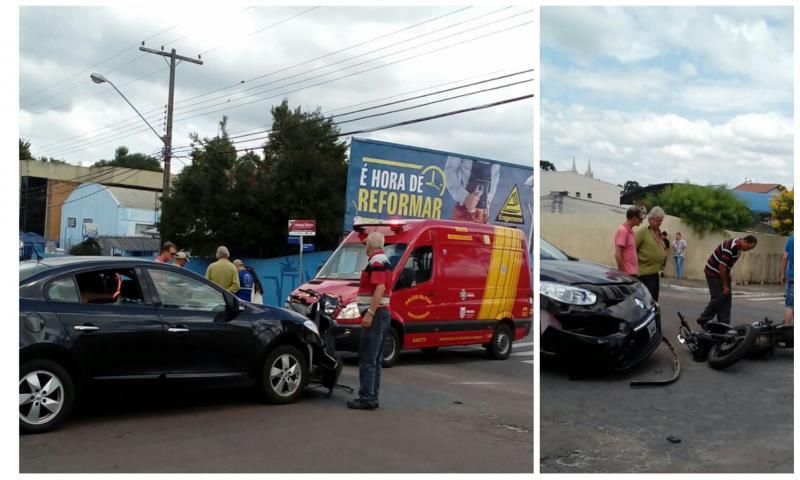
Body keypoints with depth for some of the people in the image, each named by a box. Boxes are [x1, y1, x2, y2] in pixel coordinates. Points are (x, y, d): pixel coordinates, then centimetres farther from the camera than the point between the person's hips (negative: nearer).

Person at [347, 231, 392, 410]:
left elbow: (380, 289, -23)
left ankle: (366, 398, -9)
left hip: (375, 315, -11)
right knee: (374, 360, 13)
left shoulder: (376, 261, -13)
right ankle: (372, 397, 17)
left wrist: (369, 313, -25)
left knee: (367, 360, -9)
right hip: (382, 313, 11)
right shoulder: (383, 260, 20)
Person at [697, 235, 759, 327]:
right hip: (713, 273, -9)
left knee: (727, 297, 5)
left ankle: (724, 324, 7)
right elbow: (722, 267, -26)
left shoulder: (738, 247, 2)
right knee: (718, 298, -10)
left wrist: (728, 277, 14)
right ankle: (703, 319, 4)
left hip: (722, 273, 9)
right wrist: (725, 285, -20)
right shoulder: (731, 247, -27)